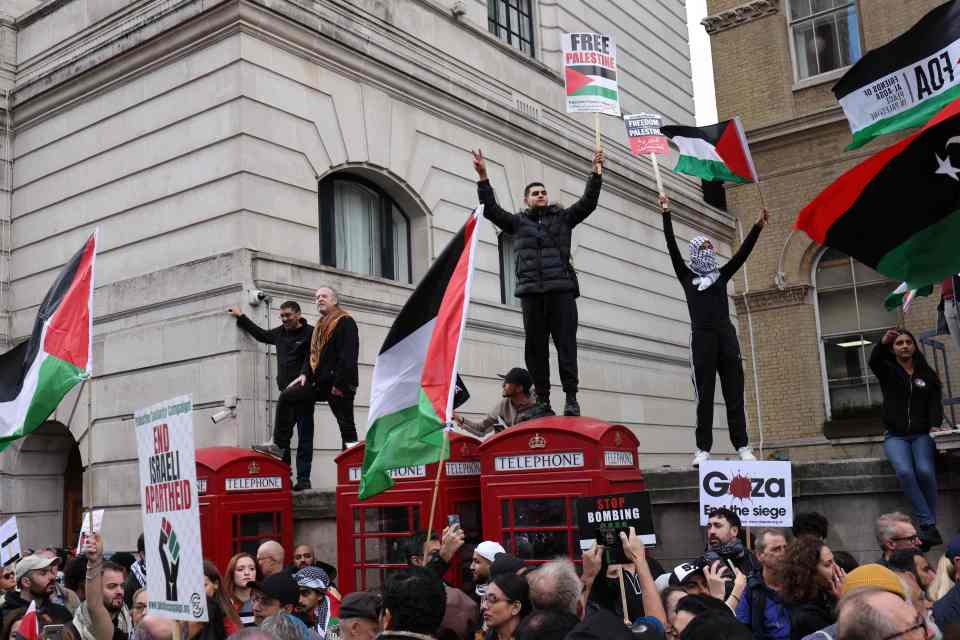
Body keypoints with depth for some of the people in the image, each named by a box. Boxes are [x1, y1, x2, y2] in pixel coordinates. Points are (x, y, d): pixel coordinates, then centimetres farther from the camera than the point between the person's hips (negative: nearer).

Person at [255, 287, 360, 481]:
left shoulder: (345, 322, -5)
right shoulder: (319, 326, 23)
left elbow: (348, 356, -15)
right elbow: (312, 354, 26)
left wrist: (340, 384, -20)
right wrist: (305, 373, 7)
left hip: (339, 384, -9)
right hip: (319, 381, 9)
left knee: (346, 425, -5)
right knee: (285, 398, 1)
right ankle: (280, 445, 2)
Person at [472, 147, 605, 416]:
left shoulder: (562, 218, 18)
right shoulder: (518, 222, 18)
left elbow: (588, 203, 11)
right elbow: (491, 209, 11)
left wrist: (596, 174, 2)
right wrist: (483, 178, 3)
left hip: (562, 289, -1)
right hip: (531, 291, 1)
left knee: (566, 343, -7)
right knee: (536, 346, 0)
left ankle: (571, 397, -8)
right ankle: (542, 398, 5)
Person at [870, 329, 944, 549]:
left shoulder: (928, 375, 14)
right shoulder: (887, 371, 9)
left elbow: (935, 403, 2)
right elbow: (873, 361, -15)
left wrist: (935, 425, -19)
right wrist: (882, 344, -37)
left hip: (922, 434, 1)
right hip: (895, 436, -1)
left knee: (925, 471, -28)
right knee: (904, 472, -29)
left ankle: (928, 526, -18)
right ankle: (930, 526, -28)